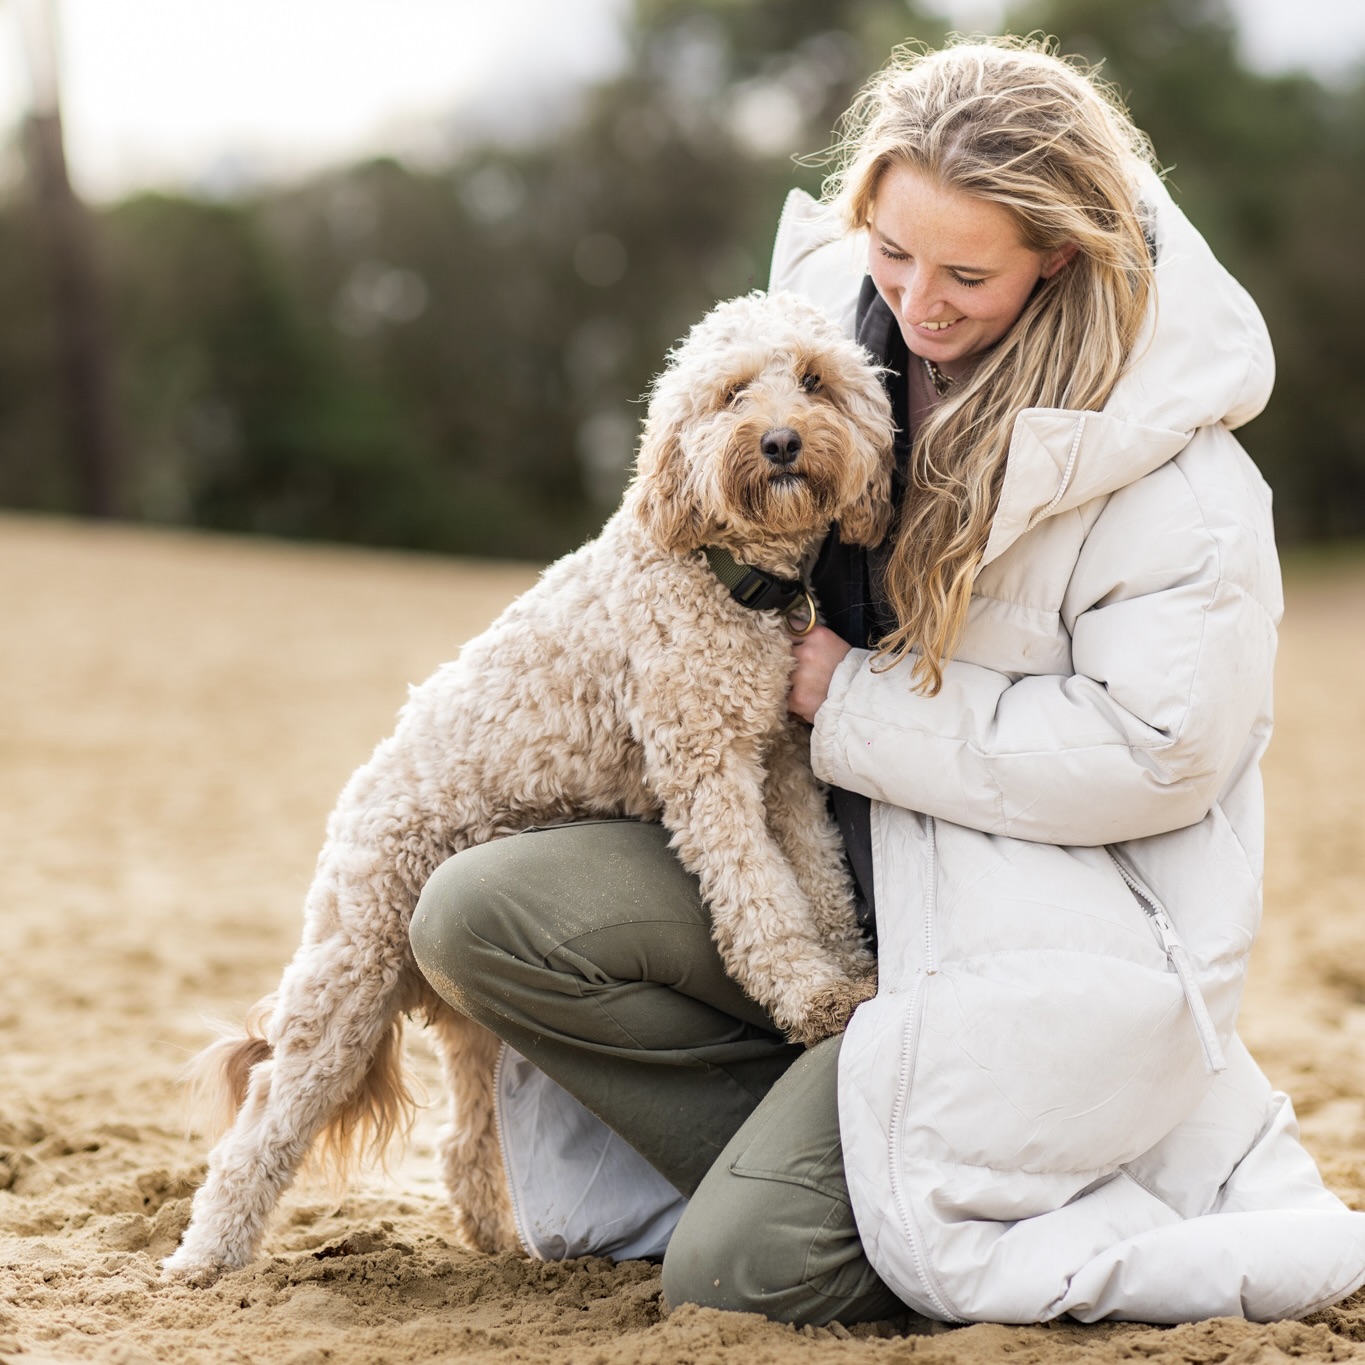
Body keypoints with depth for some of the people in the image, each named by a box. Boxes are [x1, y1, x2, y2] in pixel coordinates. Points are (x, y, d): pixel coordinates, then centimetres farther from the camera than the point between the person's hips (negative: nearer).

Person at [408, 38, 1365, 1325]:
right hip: (835, 870, 7)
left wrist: (855, 700, -16)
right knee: (478, 914, -12)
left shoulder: (1172, 467, -16)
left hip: (1034, 926, -7)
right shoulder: (841, 314, 1)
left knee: (739, 1271, -18)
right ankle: (824, 1147, -4)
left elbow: (1153, 754, -21)